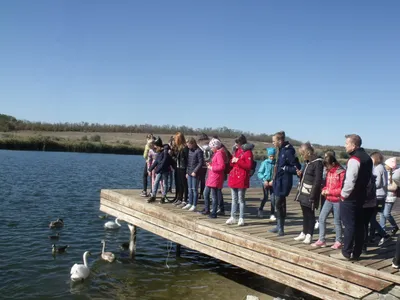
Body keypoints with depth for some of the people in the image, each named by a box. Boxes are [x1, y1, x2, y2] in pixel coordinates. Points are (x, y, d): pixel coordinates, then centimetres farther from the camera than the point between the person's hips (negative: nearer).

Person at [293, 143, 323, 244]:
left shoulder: (317, 162, -15)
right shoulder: (307, 162, 11)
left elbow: (317, 181, -18)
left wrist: (312, 196, -21)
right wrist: (300, 174, 0)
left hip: (310, 194, -8)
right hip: (303, 193, 8)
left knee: (310, 214, 1)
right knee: (305, 213, 15)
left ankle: (309, 235, 10)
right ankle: (304, 233, 26)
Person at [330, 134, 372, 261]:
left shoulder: (354, 159, -19)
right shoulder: (367, 158, 12)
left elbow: (350, 181, -24)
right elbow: (368, 178, 19)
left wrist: (344, 194, -12)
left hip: (350, 198, -9)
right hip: (361, 196, 9)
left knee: (349, 225, -4)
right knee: (359, 225, 11)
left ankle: (346, 253, 2)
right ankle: (356, 253, 18)